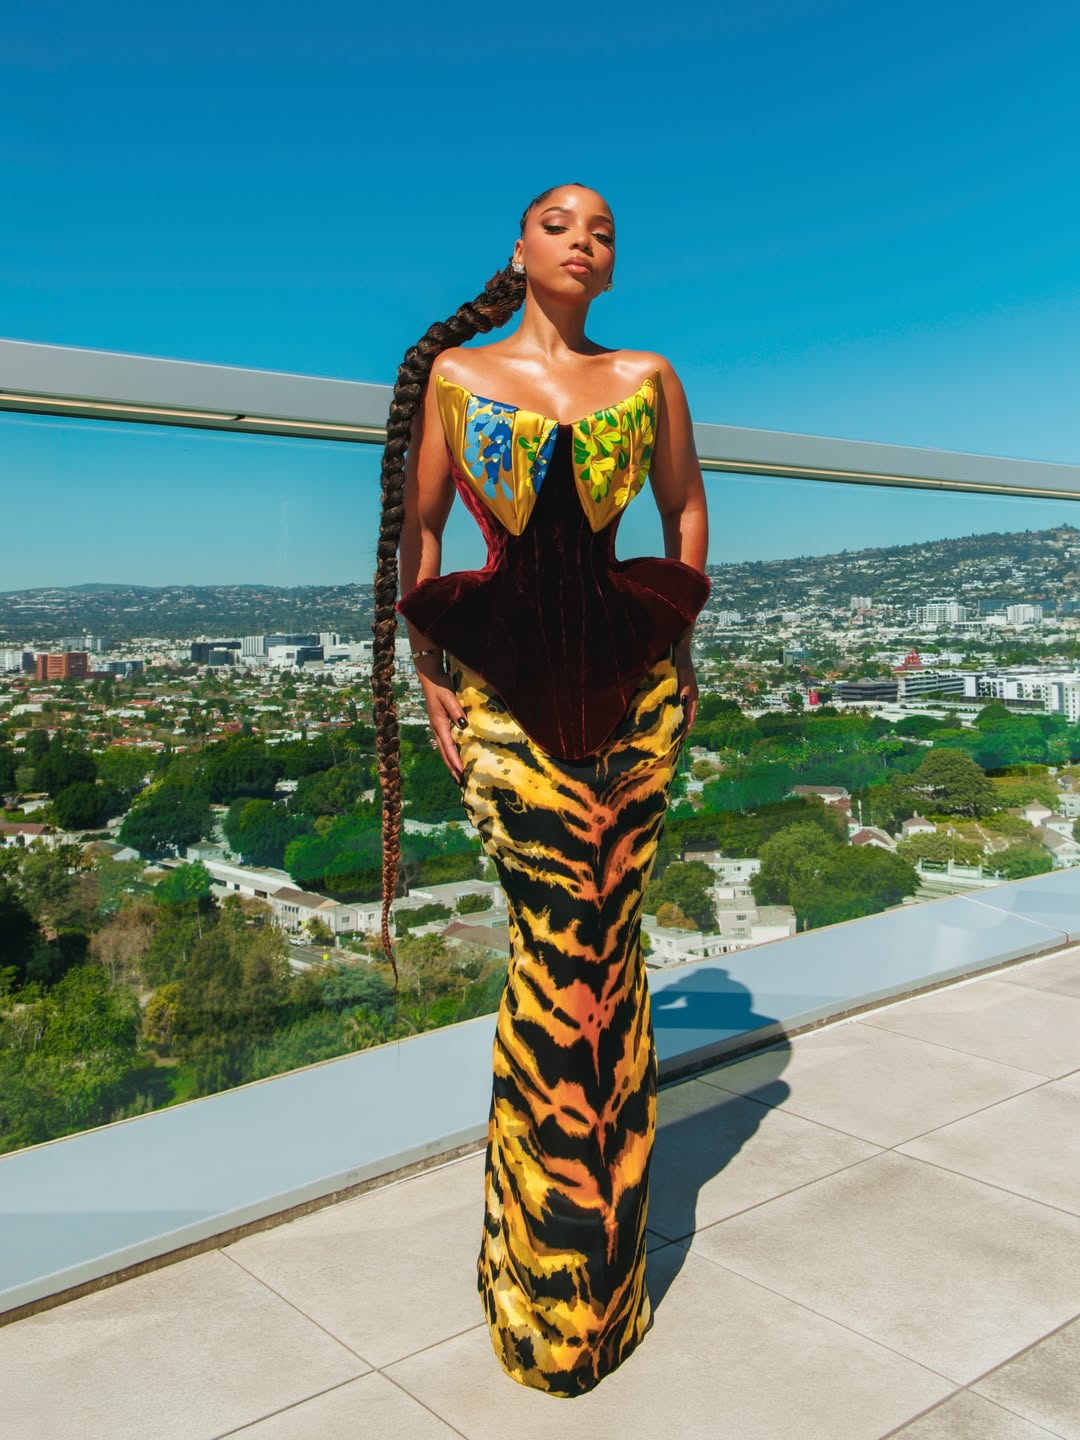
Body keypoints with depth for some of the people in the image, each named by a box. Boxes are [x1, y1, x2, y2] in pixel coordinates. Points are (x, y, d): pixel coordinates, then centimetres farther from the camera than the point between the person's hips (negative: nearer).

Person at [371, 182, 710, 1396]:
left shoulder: (647, 377, 11)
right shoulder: (453, 375, 6)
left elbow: (686, 513, 17)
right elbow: (415, 529, 5)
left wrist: (675, 652, 11)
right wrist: (431, 678, -1)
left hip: (630, 686, 2)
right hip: (507, 688, -1)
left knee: (600, 942, 3)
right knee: (566, 943, 0)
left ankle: (581, 1255, 24)